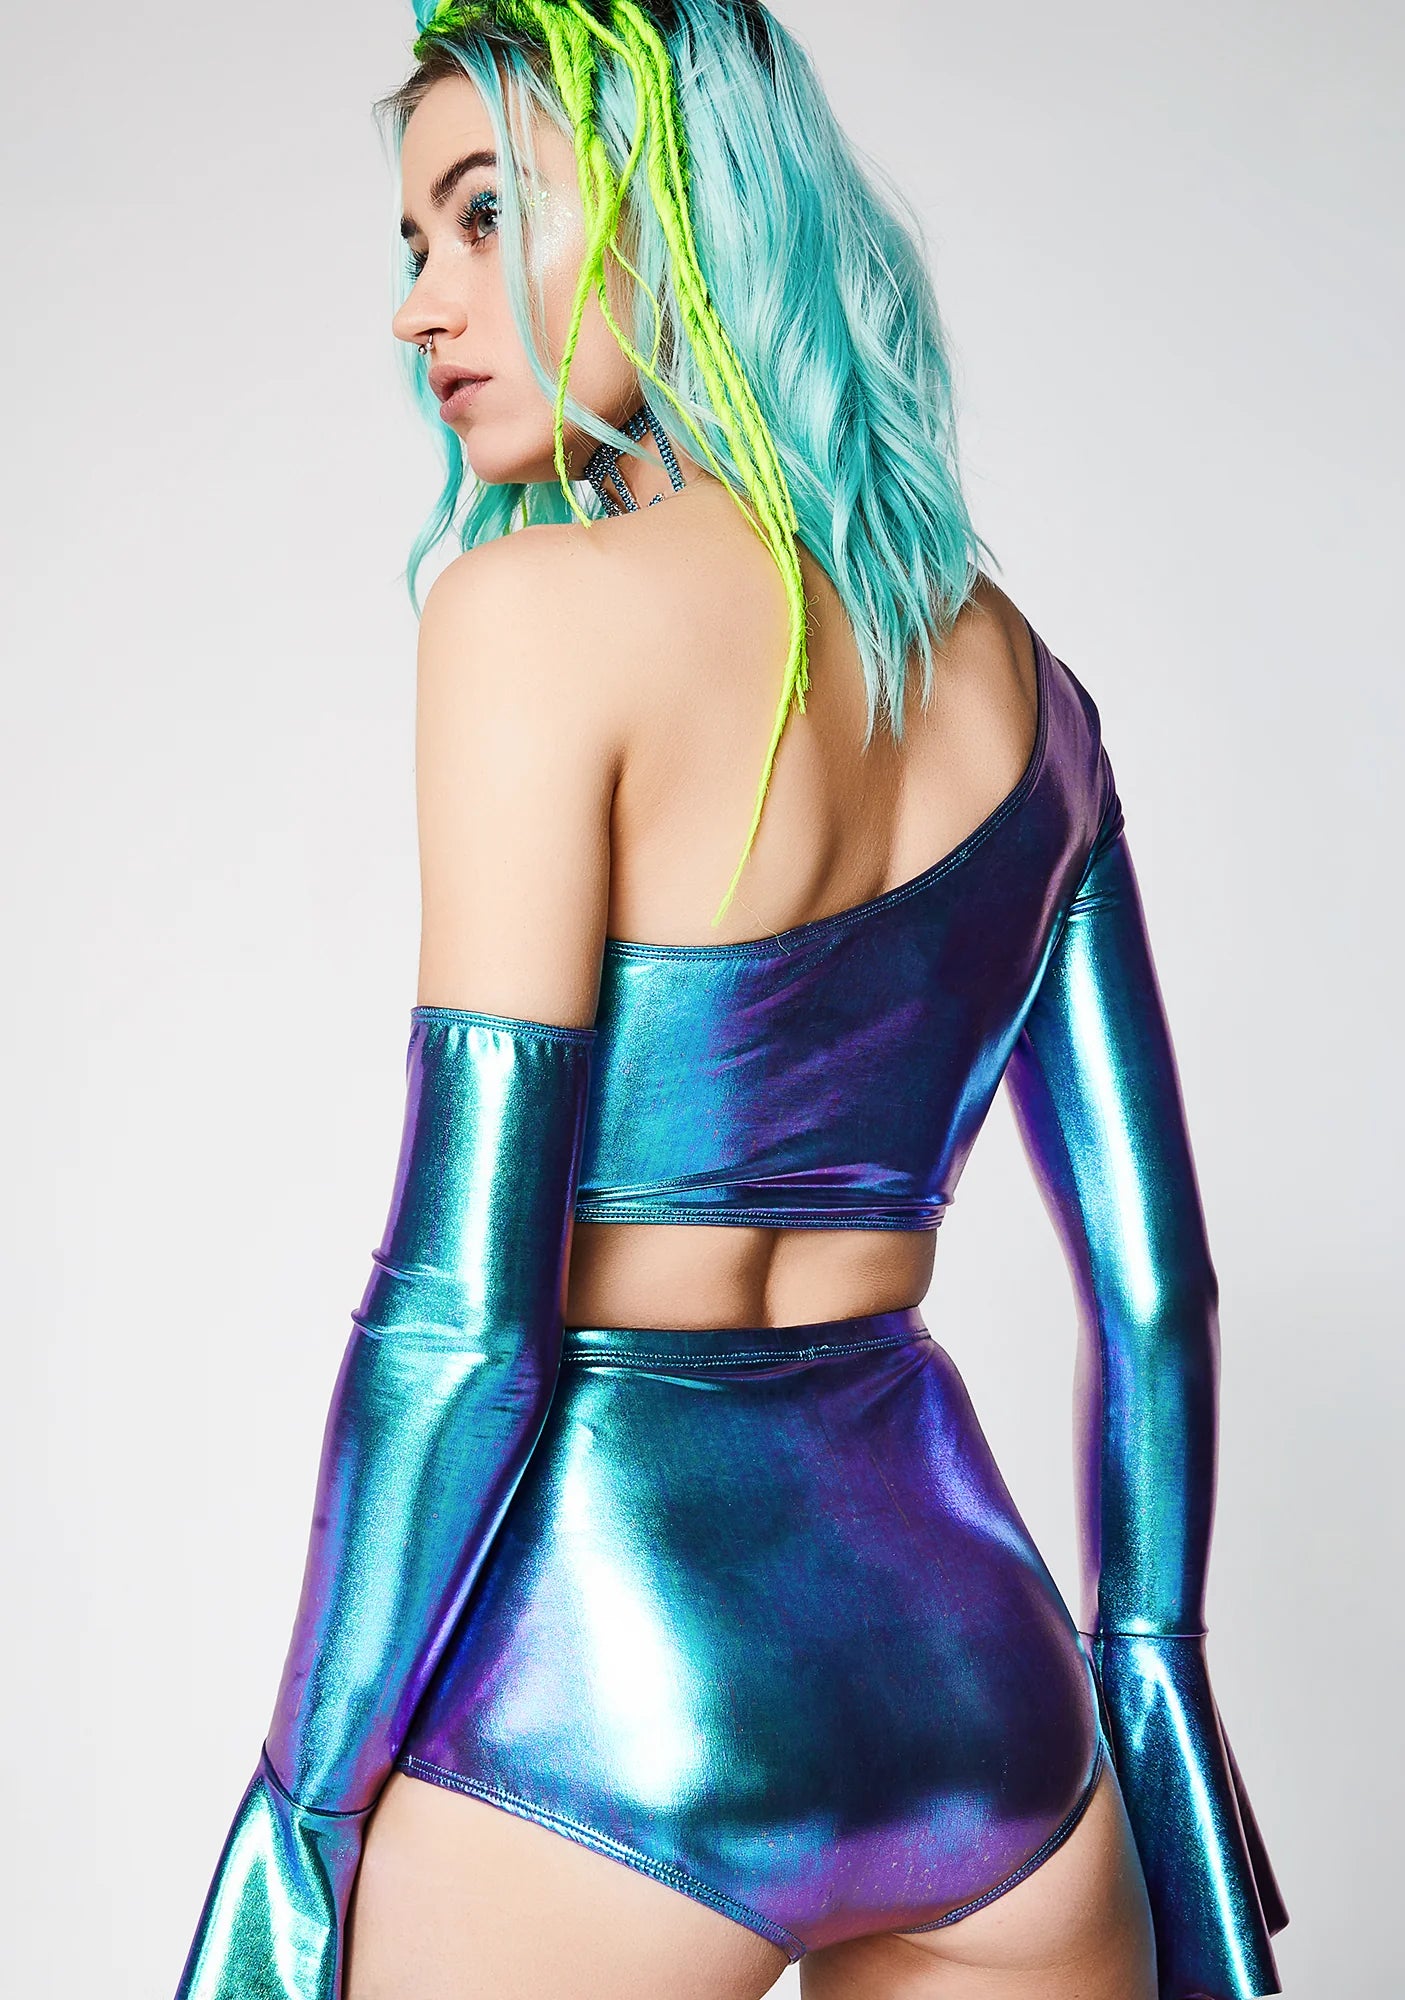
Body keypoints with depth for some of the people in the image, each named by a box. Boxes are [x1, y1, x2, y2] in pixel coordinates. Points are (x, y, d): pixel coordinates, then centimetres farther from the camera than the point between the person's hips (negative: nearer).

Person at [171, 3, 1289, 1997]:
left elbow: (462, 1309, -15)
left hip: (604, 1686, -5)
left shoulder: (542, 611, -12)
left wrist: (303, 1803, -6)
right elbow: (1154, 1282, 8)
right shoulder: (1018, 673, 6)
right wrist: (1148, 1668, 17)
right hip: (976, 1663, 6)